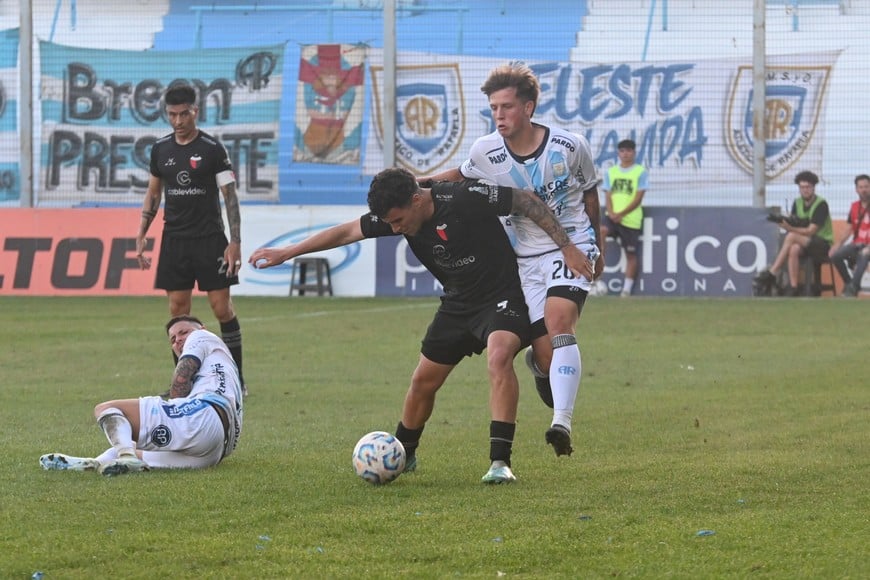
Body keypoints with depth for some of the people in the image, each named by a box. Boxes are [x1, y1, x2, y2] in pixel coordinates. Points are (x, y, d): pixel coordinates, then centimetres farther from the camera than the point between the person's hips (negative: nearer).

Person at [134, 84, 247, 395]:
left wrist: (235, 242, -13)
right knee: (178, 311, 2)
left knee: (222, 308, -5)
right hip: (174, 238, 4)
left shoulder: (212, 148, -7)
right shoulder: (161, 148, 7)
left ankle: (237, 380, 3)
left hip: (209, 238, -4)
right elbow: (153, 192, 18)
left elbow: (230, 195, -7)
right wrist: (141, 235, 12)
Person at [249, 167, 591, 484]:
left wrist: (567, 247, -16)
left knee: (499, 357, -32)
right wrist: (287, 252, 3)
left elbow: (527, 201, -17)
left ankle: (500, 462, -31)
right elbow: (347, 232, 1)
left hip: (502, 297, -6)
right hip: (457, 303, 7)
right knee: (423, 380, 9)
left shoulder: (467, 198, -26)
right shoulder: (394, 215, -8)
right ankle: (402, 456, 33)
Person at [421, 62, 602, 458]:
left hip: (572, 247, -2)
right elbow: (460, 175, 17)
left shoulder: (569, 147, -11)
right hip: (526, 258, 2)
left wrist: (597, 246, 17)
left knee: (559, 320, -29)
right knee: (546, 356, -5)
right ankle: (537, 363, 37)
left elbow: (590, 195, 7)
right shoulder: (485, 152, -6)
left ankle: (562, 422, -36)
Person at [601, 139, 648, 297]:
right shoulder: (610, 172, 12)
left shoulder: (640, 172, 0)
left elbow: (638, 199, -6)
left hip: (631, 219, -2)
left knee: (631, 254, 3)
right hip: (612, 216, 2)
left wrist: (621, 214, -16)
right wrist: (611, 213, -13)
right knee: (601, 230, -30)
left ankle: (627, 289, 13)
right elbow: (608, 196, 7)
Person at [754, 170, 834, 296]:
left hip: (823, 245, -5)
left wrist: (790, 228, -27)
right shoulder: (797, 203, 10)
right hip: (805, 243, 5)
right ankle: (792, 288, -34)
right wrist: (785, 221, -24)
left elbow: (811, 231, -17)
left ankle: (772, 273, -29)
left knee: (791, 236, -30)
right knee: (794, 249, -32)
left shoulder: (821, 204, -11)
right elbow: (789, 221, 0)